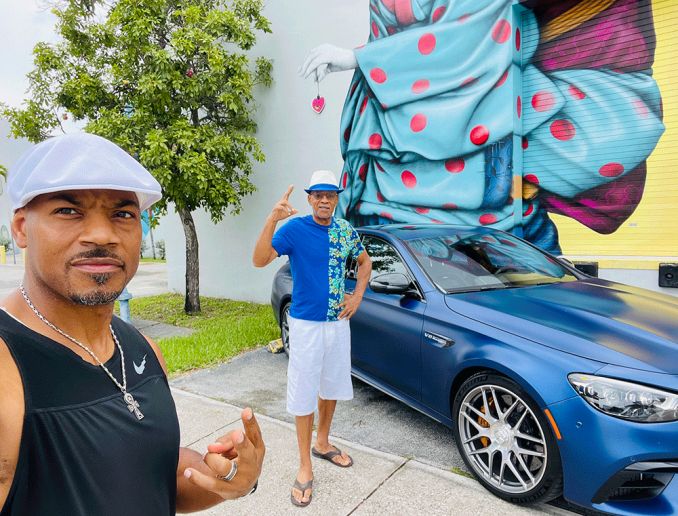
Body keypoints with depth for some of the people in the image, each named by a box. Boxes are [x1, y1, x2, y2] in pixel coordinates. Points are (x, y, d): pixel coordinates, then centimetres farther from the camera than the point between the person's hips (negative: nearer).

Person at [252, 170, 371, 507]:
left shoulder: (345, 230, 2)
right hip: (306, 323, -5)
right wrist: (272, 220, -38)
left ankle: (322, 443, 42)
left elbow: (364, 260, 17)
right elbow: (260, 260, -25)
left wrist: (357, 296, 4)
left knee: (332, 386, 19)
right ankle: (305, 466, 22)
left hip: (338, 321, 5)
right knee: (304, 393, 4)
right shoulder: (295, 228, -12)